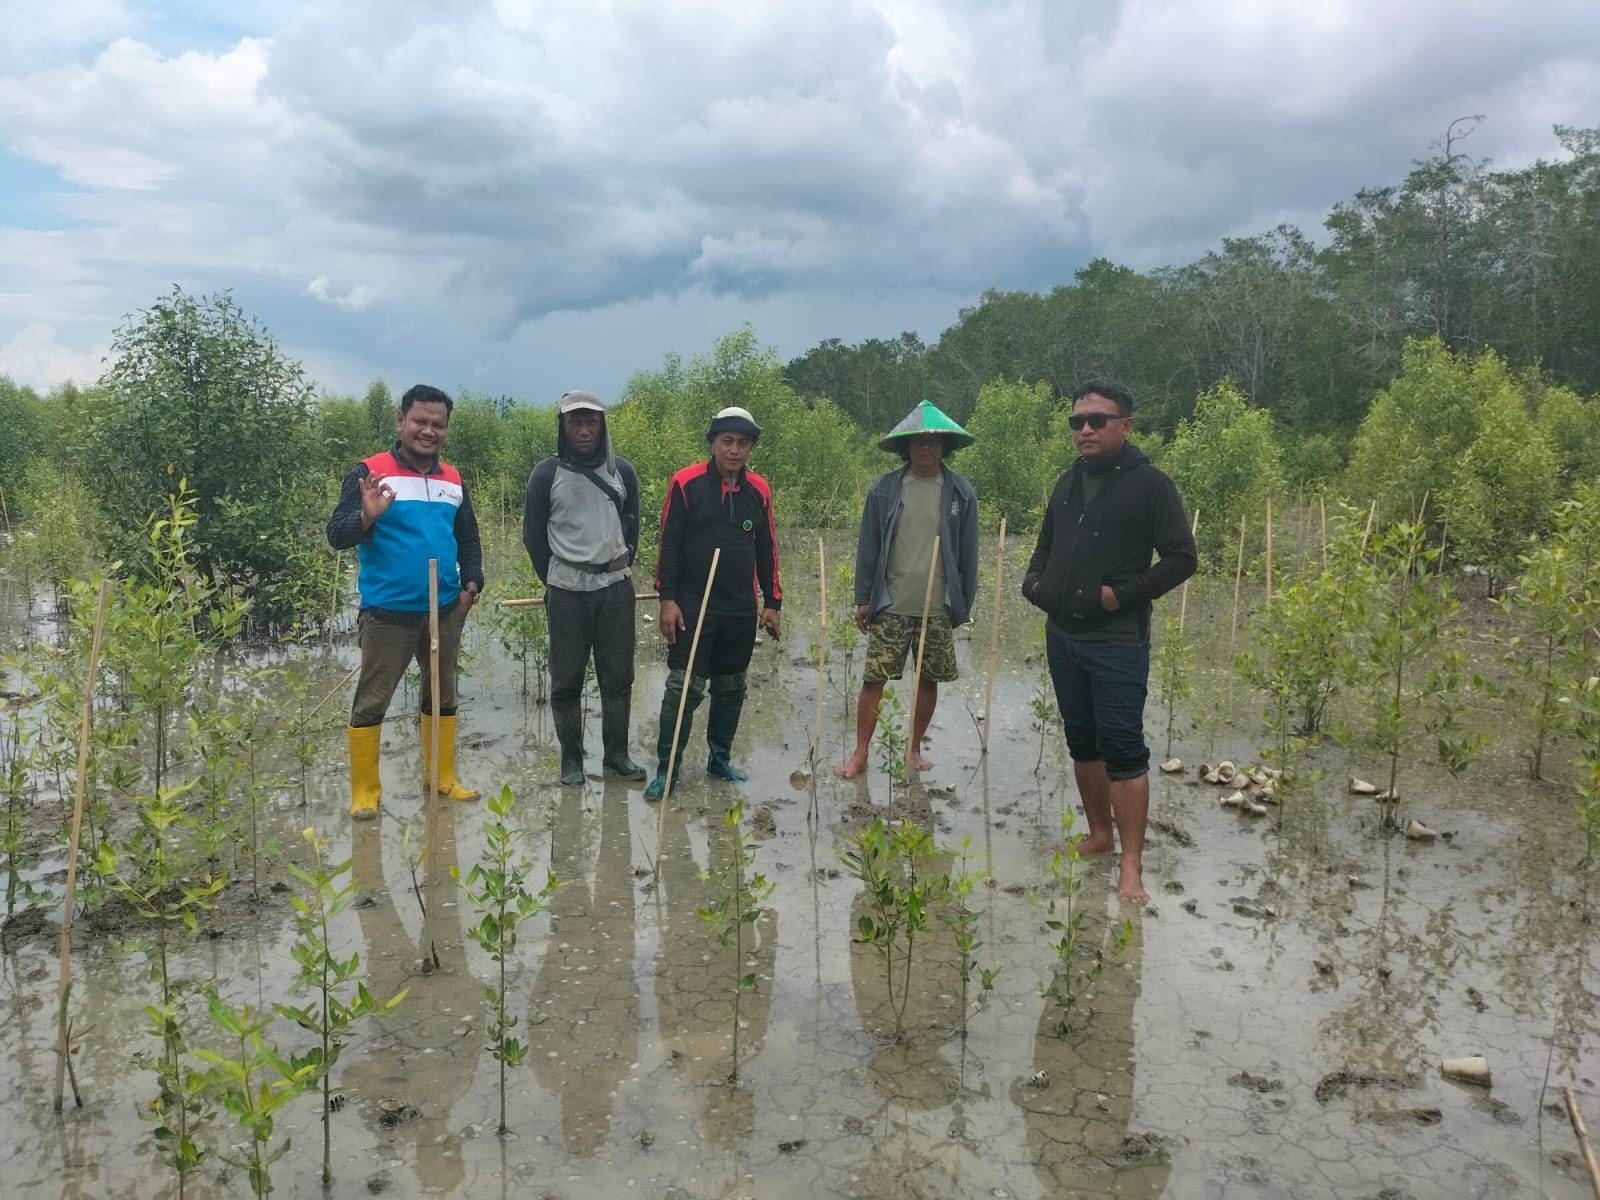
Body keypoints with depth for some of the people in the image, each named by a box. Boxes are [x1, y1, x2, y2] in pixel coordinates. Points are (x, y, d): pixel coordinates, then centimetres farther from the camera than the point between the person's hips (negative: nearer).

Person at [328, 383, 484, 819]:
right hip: (388, 612, -5)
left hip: (445, 611, 6)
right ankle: (364, 792, 10)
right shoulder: (370, 472, -8)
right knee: (371, 701, 0)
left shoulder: (453, 480, 8)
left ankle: (443, 777, 28)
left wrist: (471, 584, 5)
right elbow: (337, 536, -14)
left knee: (443, 696, 15)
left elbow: (468, 539, 19)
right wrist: (367, 516, -33)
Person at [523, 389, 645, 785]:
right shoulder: (546, 474, -3)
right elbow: (534, 535, 4)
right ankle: (571, 759, 14)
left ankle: (617, 753, 19)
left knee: (618, 677, 7)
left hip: (616, 588, 2)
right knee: (567, 679, 3)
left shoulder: (622, 471, 4)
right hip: (567, 592, -2)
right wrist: (554, 581, 8)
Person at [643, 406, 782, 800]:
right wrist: (667, 598, -11)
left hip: (741, 610, 4)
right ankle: (666, 769, 4)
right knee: (684, 687, -5)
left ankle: (720, 759, 27)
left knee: (731, 688, 13)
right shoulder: (685, 483, -6)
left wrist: (772, 603, 12)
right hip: (692, 606, -4)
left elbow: (766, 550, 13)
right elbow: (669, 544, -6)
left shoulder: (759, 491, 6)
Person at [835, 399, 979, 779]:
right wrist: (863, 598, 2)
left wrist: (964, 604, 5)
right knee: (873, 679, -1)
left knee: (929, 680, 9)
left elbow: (968, 554, 5)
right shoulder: (885, 488, 1)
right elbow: (868, 547, 4)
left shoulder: (961, 493, 2)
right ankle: (860, 754, 10)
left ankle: (914, 750, 26)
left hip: (938, 608, 1)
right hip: (890, 605, -1)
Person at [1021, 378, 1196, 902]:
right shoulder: (1068, 482, 12)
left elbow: (1181, 558, -9)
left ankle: (1131, 865, -2)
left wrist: (1123, 594, -17)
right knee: (1082, 741, 15)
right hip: (1062, 637, 7)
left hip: (1117, 642, -7)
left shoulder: (1149, 484, -8)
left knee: (1122, 747, -7)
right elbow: (1045, 545, 24)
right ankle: (1098, 835, 29)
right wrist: (1034, 581, 4)